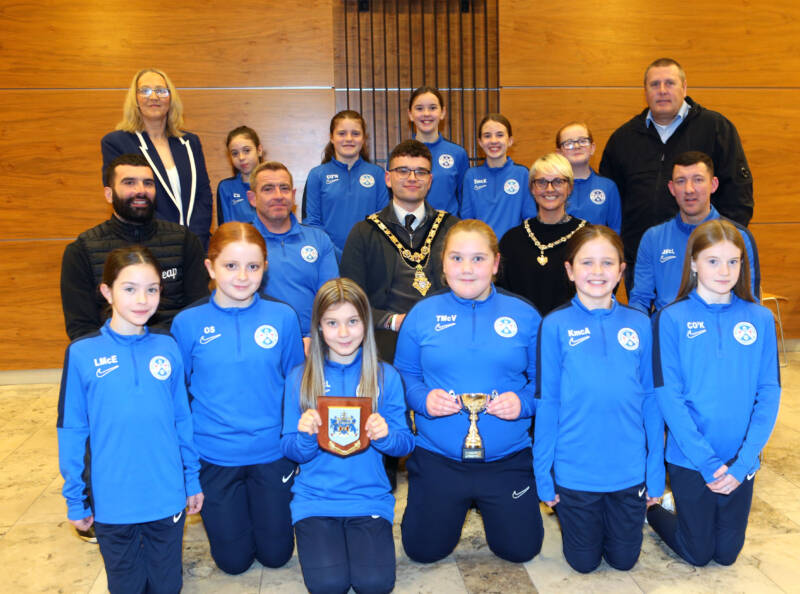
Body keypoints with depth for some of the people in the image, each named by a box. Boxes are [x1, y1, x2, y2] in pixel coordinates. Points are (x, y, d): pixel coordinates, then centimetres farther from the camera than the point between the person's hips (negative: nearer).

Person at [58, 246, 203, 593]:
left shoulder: (167, 348, -3)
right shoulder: (82, 353, -9)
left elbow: (182, 419, 4)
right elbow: (71, 430, -3)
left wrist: (192, 479, 8)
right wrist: (75, 499, -1)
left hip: (167, 497, 2)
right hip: (112, 503, -1)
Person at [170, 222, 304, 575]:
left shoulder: (282, 317, -7)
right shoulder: (188, 323, -9)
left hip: (272, 453, 1)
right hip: (214, 456, 0)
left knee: (275, 555, 13)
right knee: (233, 560, 10)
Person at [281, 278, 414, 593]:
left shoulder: (386, 376, 0)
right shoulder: (300, 378, 0)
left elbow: (405, 443, 1)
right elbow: (291, 451, 2)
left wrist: (385, 435, -21)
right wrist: (305, 435, -21)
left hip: (370, 496, 0)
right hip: (314, 499, 0)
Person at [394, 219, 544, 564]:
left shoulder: (524, 315, -2)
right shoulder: (422, 314, -1)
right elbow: (404, 376, 2)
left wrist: (523, 402, -20)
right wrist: (422, 399, -18)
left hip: (507, 458, 0)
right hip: (437, 458, 1)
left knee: (520, 550, 7)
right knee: (423, 550, 8)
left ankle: (488, 504, 39)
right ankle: (459, 505, 40)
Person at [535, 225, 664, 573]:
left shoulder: (639, 325, -3)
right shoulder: (556, 326, -10)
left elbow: (651, 401, 2)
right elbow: (546, 403, -7)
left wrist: (656, 472, 2)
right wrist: (543, 473, -5)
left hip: (630, 471, 2)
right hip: (574, 471, -2)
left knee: (624, 559, 18)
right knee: (584, 562, 15)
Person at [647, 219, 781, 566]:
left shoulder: (760, 319, -2)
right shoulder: (672, 319, -10)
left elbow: (769, 395, -4)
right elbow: (669, 396, -14)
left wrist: (743, 463, -13)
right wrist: (708, 462, -17)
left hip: (741, 463, 3)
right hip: (690, 459, -3)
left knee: (726, 554, 17)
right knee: (697, 554, 12)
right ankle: (651, 509, 37)